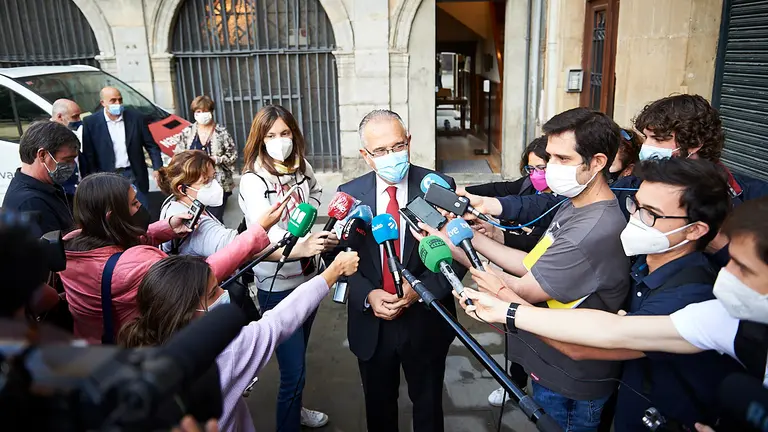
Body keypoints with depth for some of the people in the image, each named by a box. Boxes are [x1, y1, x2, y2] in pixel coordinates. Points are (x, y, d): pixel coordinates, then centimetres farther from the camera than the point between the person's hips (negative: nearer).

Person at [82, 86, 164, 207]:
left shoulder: (135, 117, 2)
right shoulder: (91, 122, -2)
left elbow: (151, 146, 5)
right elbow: (88, 156, 0)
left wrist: (158, 169, -5)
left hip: (134, 175, 1)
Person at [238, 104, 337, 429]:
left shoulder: (301, 166, -1)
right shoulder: (253, 181, -19)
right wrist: (302, 248, -48)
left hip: (308, 275, 7)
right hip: (277, 286, -6)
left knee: (298, 355, 25)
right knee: (293, 371, -4)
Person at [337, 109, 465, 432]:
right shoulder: (349, 194, -5)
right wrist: (367, 295, -17)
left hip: (425, 321, -1)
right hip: (370, 324, 2)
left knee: (428, 406, 21)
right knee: (378, 405, 23)